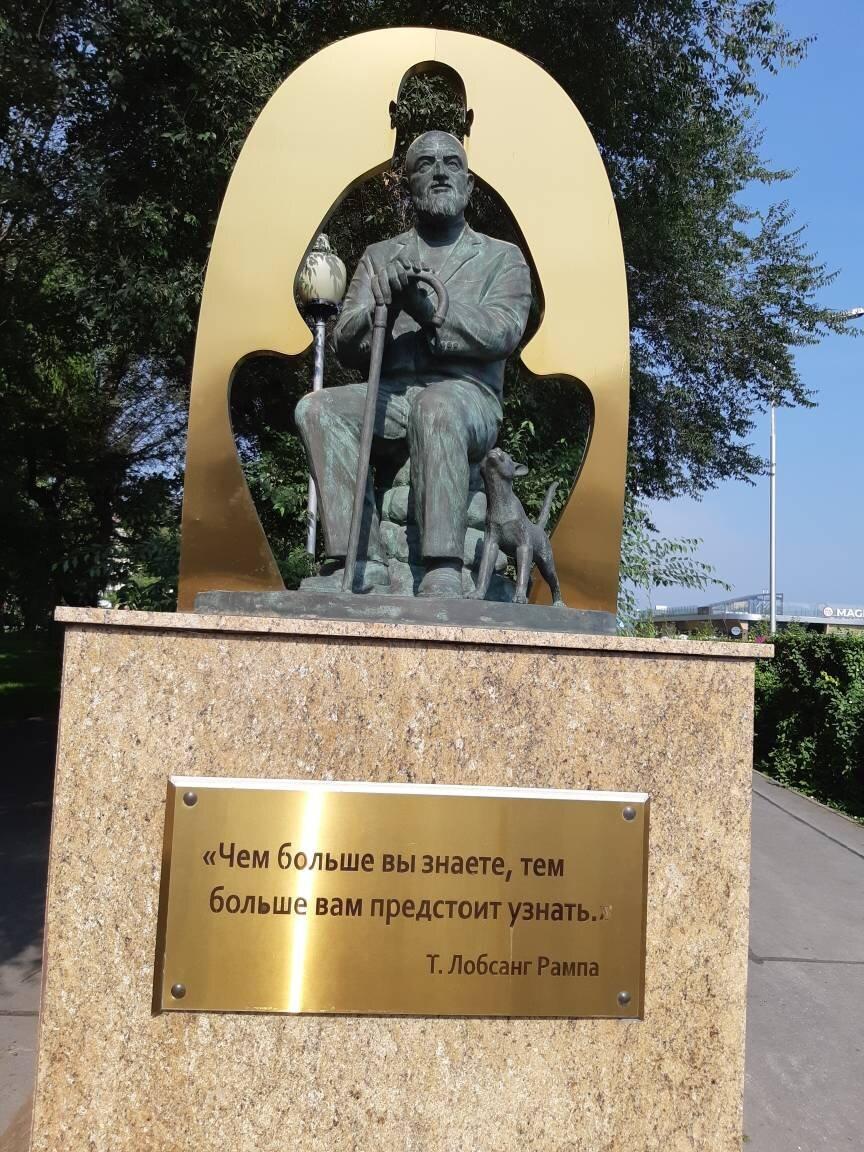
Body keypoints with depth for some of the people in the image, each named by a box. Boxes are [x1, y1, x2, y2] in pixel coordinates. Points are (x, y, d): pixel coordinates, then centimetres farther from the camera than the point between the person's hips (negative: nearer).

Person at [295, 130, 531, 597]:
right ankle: (360, 565, -31)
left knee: (435, 405, -38)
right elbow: (346, 344, 9)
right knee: (317, 408, -27)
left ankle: (443, 573, -43)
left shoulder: (502, 257, 16)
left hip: (466, 396, -2)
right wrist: (384, 304, -12)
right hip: (392, 396, 3)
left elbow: (501, 332, -4)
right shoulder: (379, 256, 22)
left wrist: (425, 305, -15)